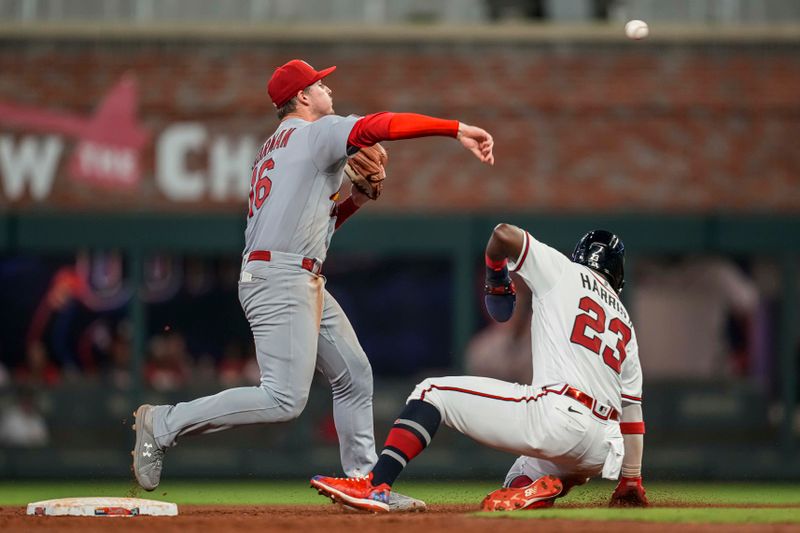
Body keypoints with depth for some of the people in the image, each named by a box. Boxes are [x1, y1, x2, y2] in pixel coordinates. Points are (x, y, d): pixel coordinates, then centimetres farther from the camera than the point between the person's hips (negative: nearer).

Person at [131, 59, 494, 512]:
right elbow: (382, 126, -19)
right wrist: (459, 130, -22)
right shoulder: (315, 132, -3)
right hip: (278, 278, -11)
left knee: (355, 376, 11)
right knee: (285, 399, -16)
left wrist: (355, 200, 15)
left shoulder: (274, 149, 24)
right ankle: (165, 424, -11)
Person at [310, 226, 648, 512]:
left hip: (554, 415, -6)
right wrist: (632, 482, 32)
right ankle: (541, 486, -8)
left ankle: (375, 487, -12)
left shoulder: (564, 272, 13)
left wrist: (496, 276, 20)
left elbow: (504, 234, -1)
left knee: (432, 393, 6)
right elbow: (632, 408, 27)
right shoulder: (624, 321, 29)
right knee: (517, 483, 29)